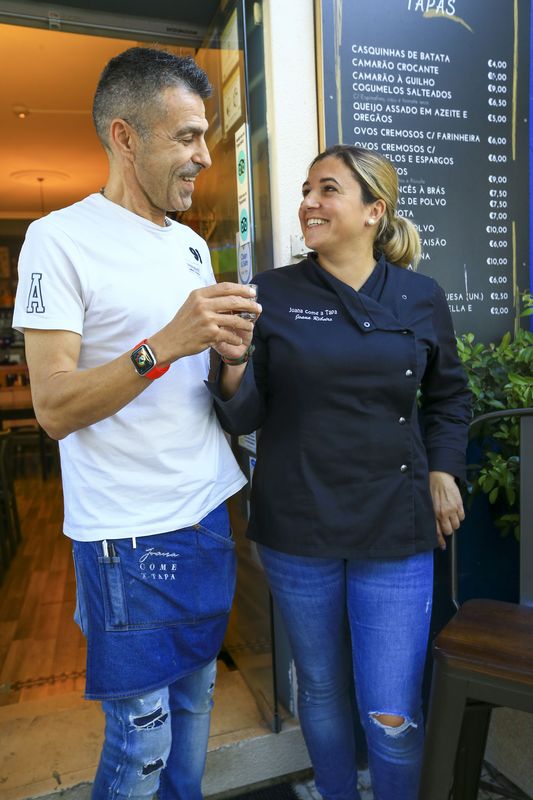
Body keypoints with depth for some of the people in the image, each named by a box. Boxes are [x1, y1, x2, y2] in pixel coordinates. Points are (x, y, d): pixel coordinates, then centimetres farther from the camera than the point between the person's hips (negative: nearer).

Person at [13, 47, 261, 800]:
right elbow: (54, 407, -16)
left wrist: (228, 352, -5)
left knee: (196, 697, 21)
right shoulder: (60, 239, -11)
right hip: (130, 534, -6)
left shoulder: (193, 245, 10)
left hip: (210, 513, 7)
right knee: (141, 737, 9)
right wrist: (166, 344, -27)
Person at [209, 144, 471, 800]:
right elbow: (245, 416, -4)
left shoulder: (420, 298, 1)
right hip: (298, 528, 0)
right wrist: (233, 372, -24)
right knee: (321, 691, 19)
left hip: (395, 528, 0)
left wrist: (444, 468, 4)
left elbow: (447, 397, 16)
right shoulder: (273, 295, -3)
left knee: (393, 716, 4)